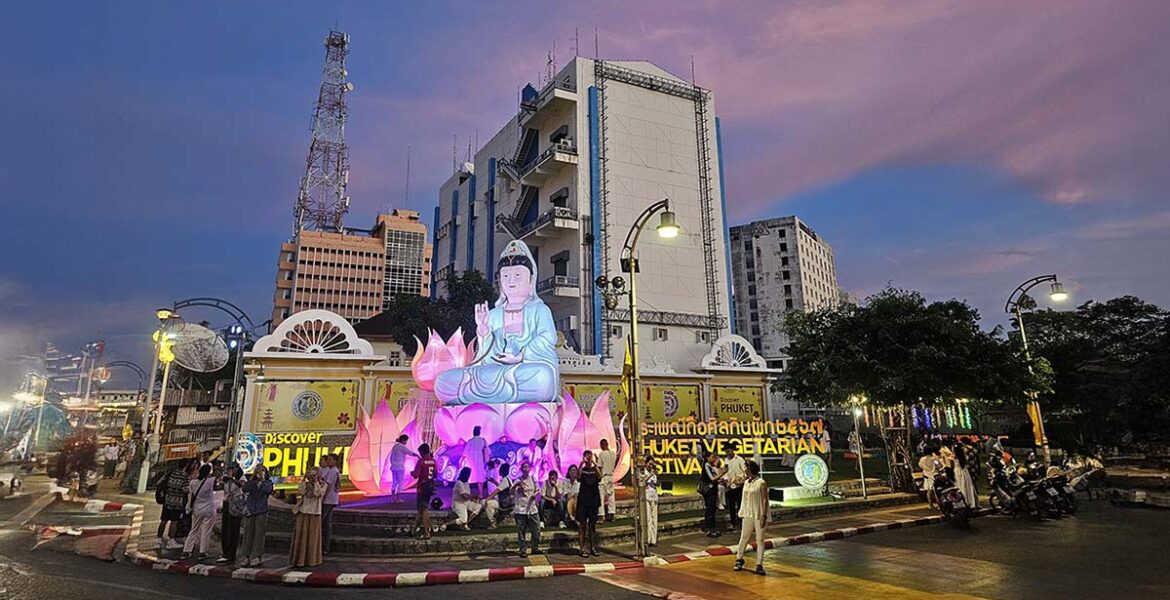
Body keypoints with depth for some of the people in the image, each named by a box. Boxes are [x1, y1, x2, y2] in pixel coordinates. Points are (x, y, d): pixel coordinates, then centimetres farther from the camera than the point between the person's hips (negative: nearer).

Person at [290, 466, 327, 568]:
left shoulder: (323, 485, 1)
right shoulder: (305, 483, 7)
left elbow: (318, 493, -16)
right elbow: (299, 492, -9)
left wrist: (316, 481, -12)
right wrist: (304, 479, -10)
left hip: (314, 515, -2)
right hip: (302, 513, 2)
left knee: (313, 537, 2)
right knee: (300, 536, 3)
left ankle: (311, 560, 12)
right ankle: (299, 559, 12)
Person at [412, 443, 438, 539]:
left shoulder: (421, 461, -15)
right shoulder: (433, 461, 6)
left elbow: (415, 475, -18)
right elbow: (435, 474, 12)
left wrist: (412, 473, 2)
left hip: (422, 487, -7)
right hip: (430, 487, 7)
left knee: (423, 510, -2)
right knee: (421, 508, 18)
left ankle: (427, 533, -2)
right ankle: (414, 529, 29)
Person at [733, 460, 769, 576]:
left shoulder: (761, 483, -12)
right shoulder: (746, 483, 8)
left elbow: (765, 500, -16)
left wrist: (763, 516, -21)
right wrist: (742, 514, 14)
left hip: (759, 516, -6)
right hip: (748, 515, 6)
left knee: (760, 540, 3)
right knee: (744, 537, 11)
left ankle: (759, 565, 10)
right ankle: (739, 559, 27)